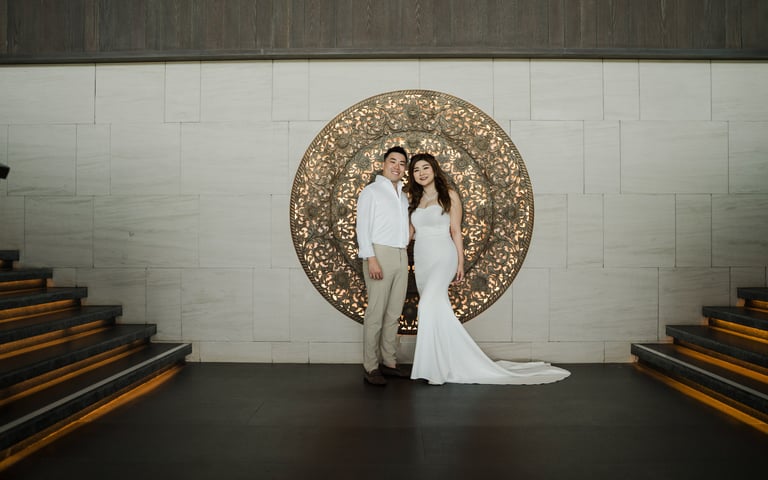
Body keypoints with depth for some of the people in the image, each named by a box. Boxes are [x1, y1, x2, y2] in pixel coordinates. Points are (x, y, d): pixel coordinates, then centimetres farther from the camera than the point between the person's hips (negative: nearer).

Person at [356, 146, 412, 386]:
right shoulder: (371, 191, 0)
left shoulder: (403, 195, 21)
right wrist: (370, 258, -16)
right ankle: (371, 367, -2)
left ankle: (389, 362, 15)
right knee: (376, 312, -7)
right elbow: (362, 227, -7)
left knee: (394, 313, 7)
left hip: (401, 256, 7)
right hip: (380, 255, -7)